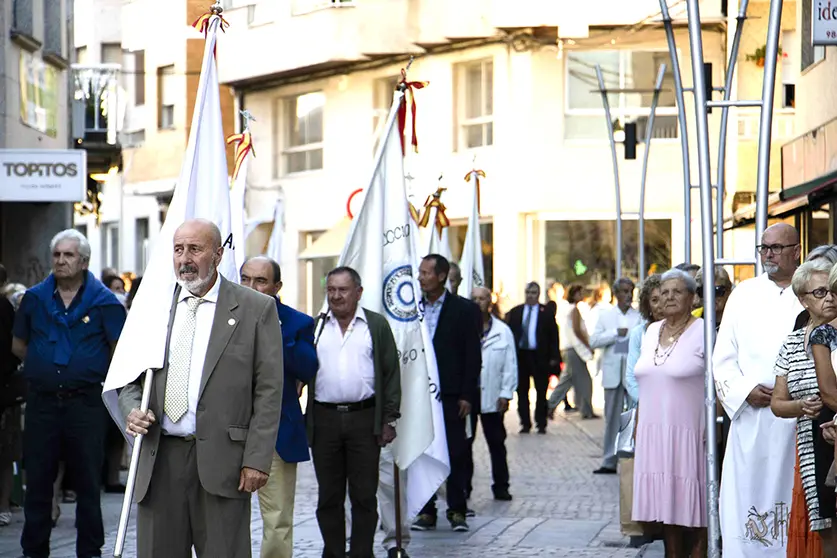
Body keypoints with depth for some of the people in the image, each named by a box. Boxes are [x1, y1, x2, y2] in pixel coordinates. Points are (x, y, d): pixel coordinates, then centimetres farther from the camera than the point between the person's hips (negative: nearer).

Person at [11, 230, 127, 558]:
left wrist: (92, 373, 1)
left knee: (88, 482, 4)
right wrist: (44, 366, 8)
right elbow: (18, 346, 15)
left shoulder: (104, 302, -3)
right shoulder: (35, 298, 6)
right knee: (37, 480, 7)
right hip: (42, 401, 3)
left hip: (86, 400, -2)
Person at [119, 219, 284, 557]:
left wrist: (257, 460, -9)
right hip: (159, 458, 4)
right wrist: (132, 409, -4)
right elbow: (130, 378, 19)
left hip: (222, 459, -3)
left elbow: (268, 390, -1)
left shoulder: (256, 309, 2)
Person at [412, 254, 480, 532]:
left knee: (455, 454, 0)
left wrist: (467, 395, -8)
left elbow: (472, 355, -2)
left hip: (450, 395, -3)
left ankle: (457, 510, 8)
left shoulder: (463, 309, -1)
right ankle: (426, 511, 10)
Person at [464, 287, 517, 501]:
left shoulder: (503, 332, 4)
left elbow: (510, 366, 4)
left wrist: (505, 394, -3)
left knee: (496, 443, 8)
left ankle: (501, 486, 15)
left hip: (491, 397, 1)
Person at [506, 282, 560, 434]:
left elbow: (553, 336, 2)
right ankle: (525, 423, 12)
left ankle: (541, 424, 10)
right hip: (520, 355, 2)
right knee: (522, 391, 5)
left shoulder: (546, 313, 3)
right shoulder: (515, 312, 10)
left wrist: (554, 357, -5)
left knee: (541, 392, 2)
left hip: (539, 357, -2)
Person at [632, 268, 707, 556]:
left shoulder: (703, 332, -6)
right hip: (653, 433, 6)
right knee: (666, 501, 7)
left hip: (689, 433, -6)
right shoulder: (652, 331, 13)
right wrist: (637, 425, 15)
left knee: (691, 500, -2)